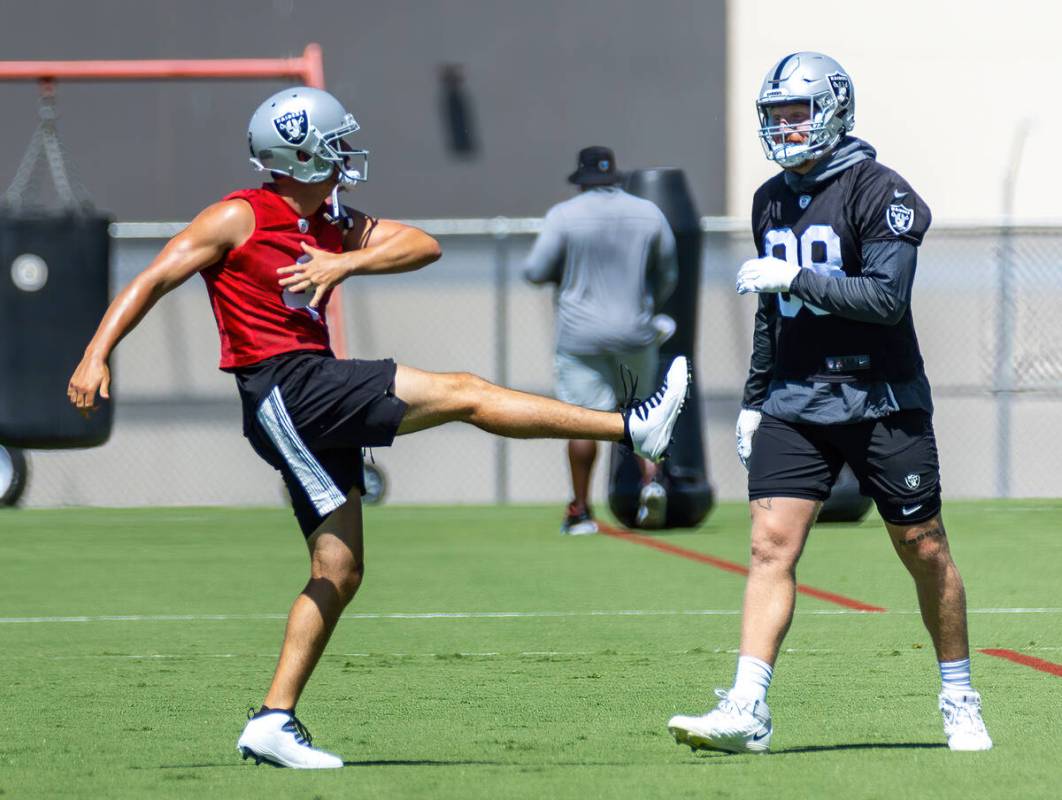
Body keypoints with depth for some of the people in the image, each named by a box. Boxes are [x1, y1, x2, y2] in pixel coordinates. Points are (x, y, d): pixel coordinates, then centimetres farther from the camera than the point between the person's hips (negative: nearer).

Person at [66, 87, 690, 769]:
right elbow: (155, 279, -4)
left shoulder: (332, 224, 17)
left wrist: (346, 262, -10)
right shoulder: (239, 219, -4)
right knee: (461, 394, -11)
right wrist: (97, 355, -13)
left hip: (317, 403, 9)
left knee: (339, 572, 7)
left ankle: (274, 720, 9)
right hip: (284, 389, -9)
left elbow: (424, 246, 7)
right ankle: (632, 429, -9)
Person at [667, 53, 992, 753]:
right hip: (795, 402, 5)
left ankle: (960, 699, 23)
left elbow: (886, 299, -20)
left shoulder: (879, 192, -10)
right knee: (771, 545, -10)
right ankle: (747, 712, -17)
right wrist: (754, 400, 21)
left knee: (924, 550, 5)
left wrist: (795, 278, -23)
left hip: (881, 401, -5)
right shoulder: (772, 202, 12)